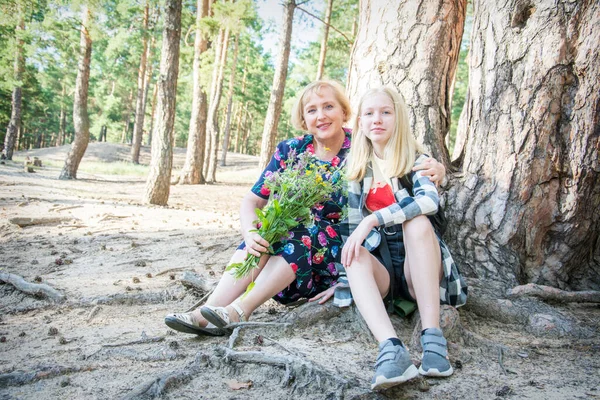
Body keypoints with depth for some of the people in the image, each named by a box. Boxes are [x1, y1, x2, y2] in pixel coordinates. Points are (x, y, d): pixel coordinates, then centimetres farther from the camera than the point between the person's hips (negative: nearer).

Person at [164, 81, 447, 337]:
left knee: (304, 226, -31)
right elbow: (251, 202, -3)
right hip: (291, 255, 3)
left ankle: (239, 311, -36)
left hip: (343, 256, -2)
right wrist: (251, 234, -25)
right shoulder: (291, 150, 0)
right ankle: (208, 311, -35)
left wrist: (434, 170, -26)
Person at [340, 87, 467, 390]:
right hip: (378, 266, 2)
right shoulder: (356, 166, 9)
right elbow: (350, 224, 9)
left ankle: (432, 338, -37)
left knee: (418, 220, -30)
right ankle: (391, 348, -52)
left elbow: (430, 200, -23)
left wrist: (372, 220, -32)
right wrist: (345, 275, 1)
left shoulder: (415, 160, 0)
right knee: (355, 256, -30)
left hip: (417, 267, -2)